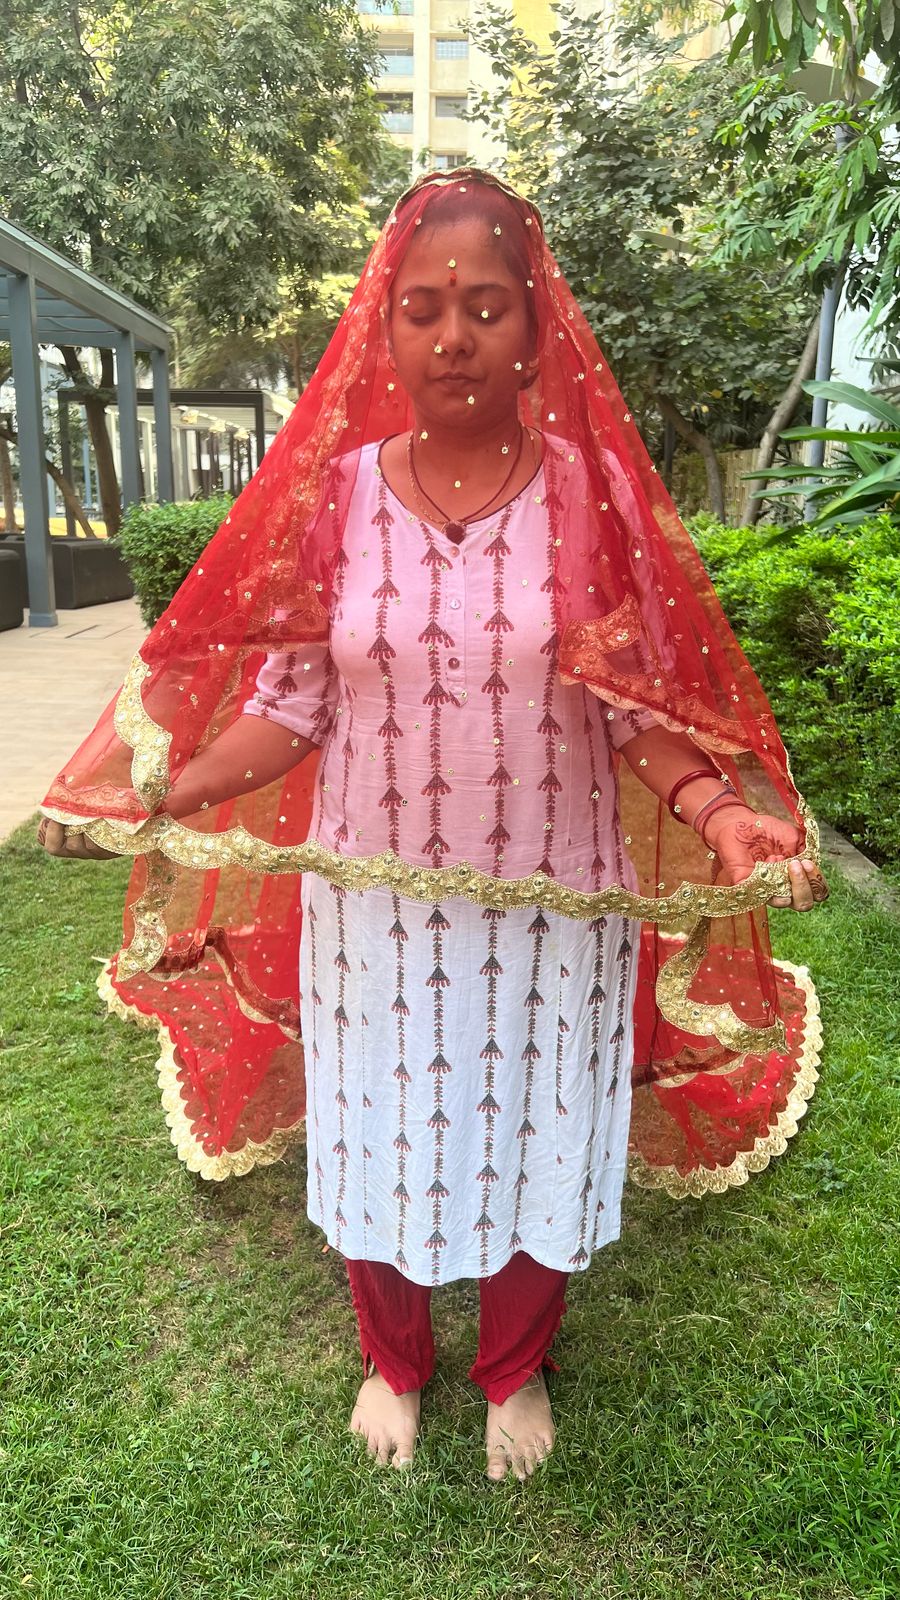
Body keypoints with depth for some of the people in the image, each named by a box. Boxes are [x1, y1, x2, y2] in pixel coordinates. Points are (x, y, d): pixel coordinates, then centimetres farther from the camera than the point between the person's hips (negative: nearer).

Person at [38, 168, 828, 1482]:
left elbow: (635, 702, -5)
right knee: (382, 1138, 17)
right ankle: (394, 1367, 49)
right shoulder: (338, 493, -3)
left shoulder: (592, 487, -5)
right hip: (374, 900, 1)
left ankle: (516, 1373, 48)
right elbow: (293, 701, -1)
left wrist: (719, 816, -21)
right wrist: (160, 795, -12)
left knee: (533, 1137, 16)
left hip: (552, 904, 0)